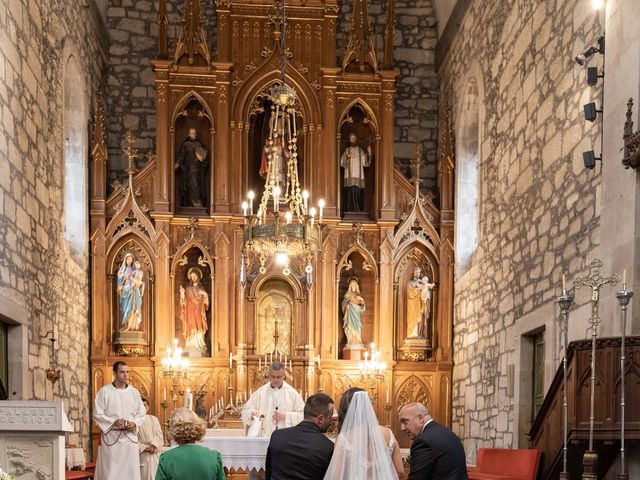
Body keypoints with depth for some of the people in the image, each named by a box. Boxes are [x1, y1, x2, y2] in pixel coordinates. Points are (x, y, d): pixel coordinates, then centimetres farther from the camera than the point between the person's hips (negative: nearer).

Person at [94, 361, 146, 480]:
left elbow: (141, 414, 12)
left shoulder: (134, 392, 9)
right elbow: (97, 414, -4)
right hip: (111, 437, -3)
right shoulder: (104, 391, -2)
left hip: (130, 437, 3)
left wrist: (134, 423, -9)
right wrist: (113, 422, -17)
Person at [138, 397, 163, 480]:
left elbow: (159, 434, 1)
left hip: (154, 452, 3)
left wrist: (153, 445, -15)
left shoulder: (154, 419, 12)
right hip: (142, 454, -2)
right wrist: (144, 448, -16)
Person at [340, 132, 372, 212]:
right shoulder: (347, 150, 11)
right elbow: (342, 163, 3)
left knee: (358, 195, -4)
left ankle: (358, 211, -2)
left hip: (359, 178, 1)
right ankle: (349, 211, -8)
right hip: (349, 177, -1)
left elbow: (366, 163, 8)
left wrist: (369, 154, -6)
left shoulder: (360, 151, 15)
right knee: (350, 194, -9)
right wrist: (347, 157, -15)